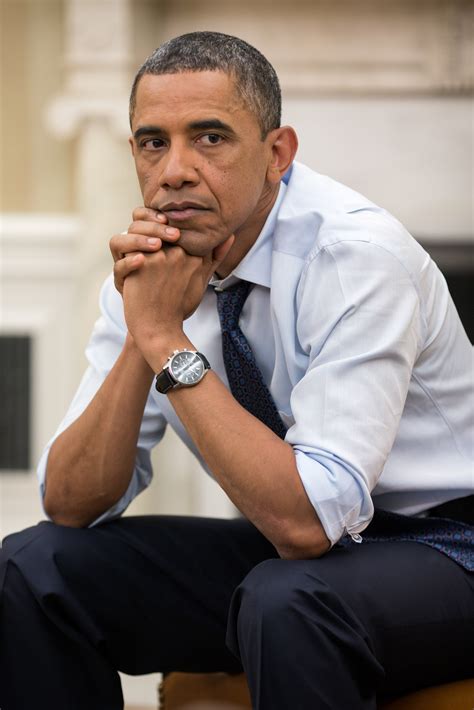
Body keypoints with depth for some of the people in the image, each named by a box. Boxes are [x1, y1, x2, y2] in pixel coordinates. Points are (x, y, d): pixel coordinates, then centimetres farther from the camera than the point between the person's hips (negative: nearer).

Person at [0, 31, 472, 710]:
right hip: (290, 546, 6)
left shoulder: (359, 253, -23)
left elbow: (307, 518, -31)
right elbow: (71, 504, -6)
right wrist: (138, 342, -20)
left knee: (285, 598, -37)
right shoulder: (149, 268, -4)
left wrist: (168, 341, -28)